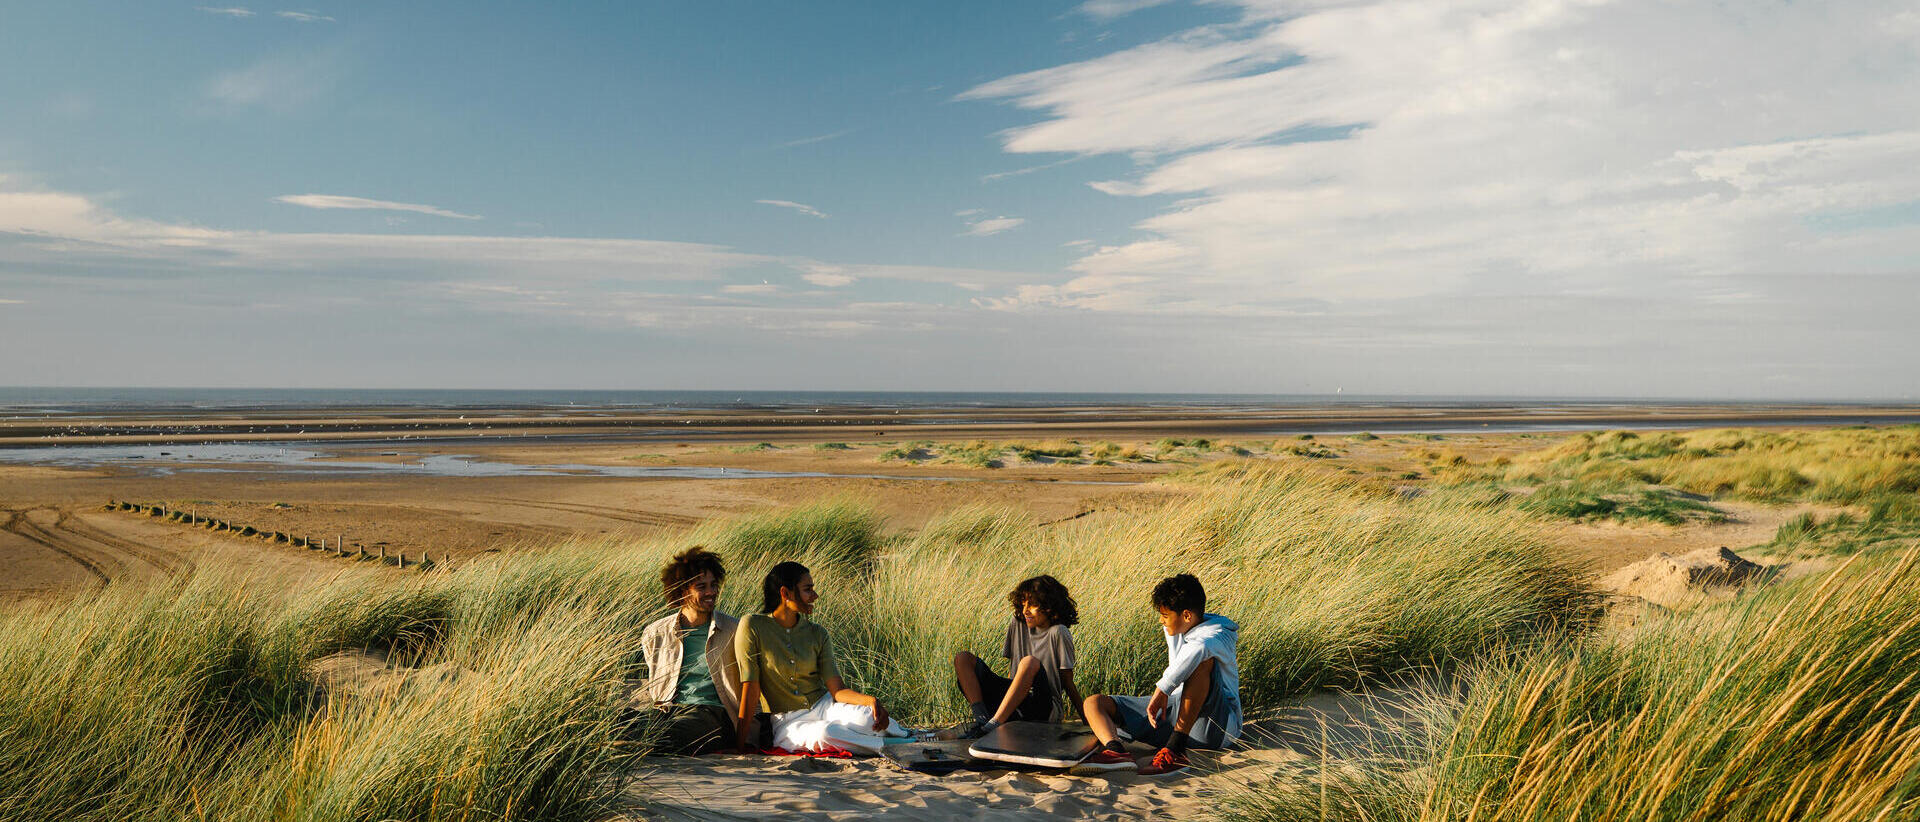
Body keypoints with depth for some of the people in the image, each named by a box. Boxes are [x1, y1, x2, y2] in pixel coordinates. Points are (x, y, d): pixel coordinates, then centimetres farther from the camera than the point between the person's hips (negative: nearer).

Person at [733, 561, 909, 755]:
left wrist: (871, 700, -23)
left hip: (824, 707, 3)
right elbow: (750, 688, -10)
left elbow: (837, 689, -4)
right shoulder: (753, 626, -7)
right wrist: (741, 745, -12)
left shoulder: (817, 633, 4)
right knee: (824, 734, -38)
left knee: (866, 717, -32)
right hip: (788, 722, -3)